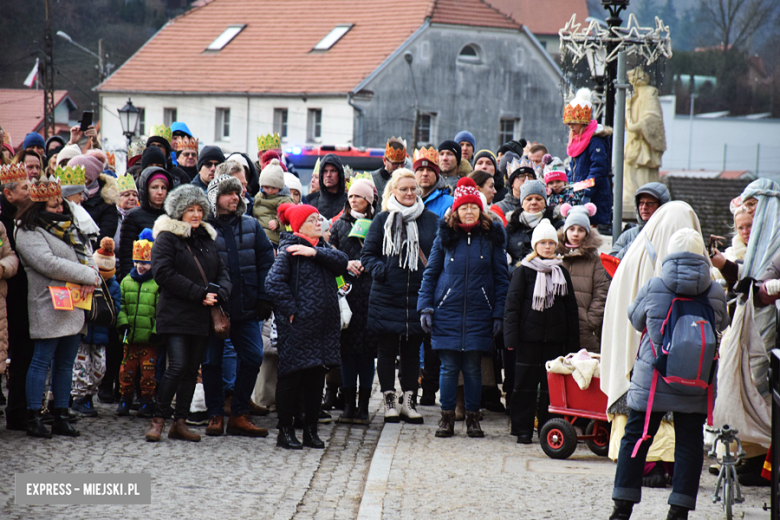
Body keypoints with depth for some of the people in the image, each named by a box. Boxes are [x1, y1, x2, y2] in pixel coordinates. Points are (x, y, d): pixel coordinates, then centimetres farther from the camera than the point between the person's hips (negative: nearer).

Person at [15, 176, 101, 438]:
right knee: (42, 361, -6)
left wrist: (91, 278, -10)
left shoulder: (67, 227, 17)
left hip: (74, 306, 8)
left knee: (66, 362, 9)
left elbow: (87, 254, 13)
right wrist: (87, 276, -15)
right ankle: (33, 419, -2)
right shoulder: (28, 233, -8)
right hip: (48, 306, -8)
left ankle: (62, 417, 15)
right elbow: (49, 264, -20)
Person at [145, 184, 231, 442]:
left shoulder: (207, 238, 16)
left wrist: (219, 293, -7)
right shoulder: (167, 237, -4)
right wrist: (200, 293, -16)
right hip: (176, 314, -6)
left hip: (202, 315, 6)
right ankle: (158, 419, -4)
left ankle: (180, 423, 12)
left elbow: (222, 272, 16)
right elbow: (164, 274, -14)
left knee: (192, 370, 7)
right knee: (178, 367, -14)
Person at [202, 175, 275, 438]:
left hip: (245, 307, 3)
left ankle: (239, 415, 8)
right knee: (212, 361, 3)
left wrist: (264, 298, 1)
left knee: (253, 357, -2)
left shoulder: (251, 226, 10)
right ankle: (215, 416, 13)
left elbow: (266, 261, 9)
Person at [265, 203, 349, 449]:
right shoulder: (289, 250, -8)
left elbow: (342, 262, -2)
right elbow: (274, 282, -18)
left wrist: (316, 252, -13)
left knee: (317, 378, 10)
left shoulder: (321, 248, 16)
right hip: (297, 326, -7)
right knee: (291, 376, -1)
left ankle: (311, 431, 17)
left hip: (323, 325, 7)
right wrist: (290, 309, -16)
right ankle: (285, 431, 6)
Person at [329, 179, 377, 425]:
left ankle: (363, 406, 2)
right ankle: (348, 404, 6)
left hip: (370, 291, -2)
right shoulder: (340, 225, 13)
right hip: (346, 289, 2)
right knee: (347, 346, 1)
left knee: (368, 347, -2)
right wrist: (346, 264, -5)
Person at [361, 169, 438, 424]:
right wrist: (381, 271, -13)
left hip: (418, 296, 1)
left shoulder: (430, 220, 6)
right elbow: (368, 254, 6)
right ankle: (389, 400, 12)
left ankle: (409, 401, 14)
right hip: (387, 296, -1)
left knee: (412, 349, 7)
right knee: (387, 348, 3)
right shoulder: (382, 220, 3)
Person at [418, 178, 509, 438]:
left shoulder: (492, 236, 4)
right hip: (447, 312, 0)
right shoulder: (445, 235, 6)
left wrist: (499, 313, 0)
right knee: (449, 366, 1)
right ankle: (447, 417, 10)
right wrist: (425, 306, 1)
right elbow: (430, 273, 10)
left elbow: (501, 277, 5)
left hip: (479, 314, 0)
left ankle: (473, 417, 13)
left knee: (473, 366, 3)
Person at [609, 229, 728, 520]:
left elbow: (635, 319, 9)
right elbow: (721, 326, 10)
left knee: (636, 437, 9)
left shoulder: (653, 288, -7)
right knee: (689, 442, 9)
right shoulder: (715, 293, -6)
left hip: (652, 381, -1)